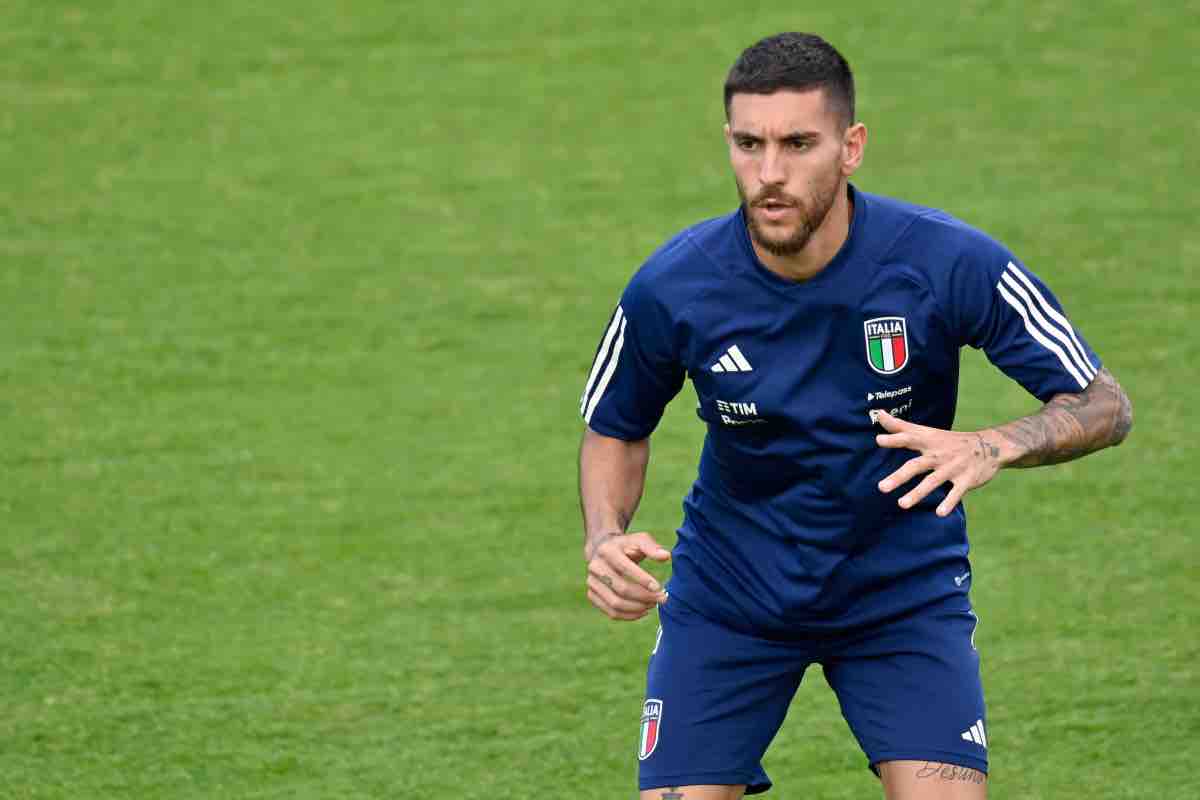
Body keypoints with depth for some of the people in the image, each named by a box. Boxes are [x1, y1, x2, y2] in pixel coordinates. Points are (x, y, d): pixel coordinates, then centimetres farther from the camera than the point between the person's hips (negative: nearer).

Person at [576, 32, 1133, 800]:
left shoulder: (949, 262, -21)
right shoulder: (671, 288, -17)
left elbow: (1104, 405, -14)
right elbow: (616, 429, 4)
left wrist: (992, 447, -34)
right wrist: (605, 537, -16)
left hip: (906, 589, -1)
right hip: (729, 593, 1)